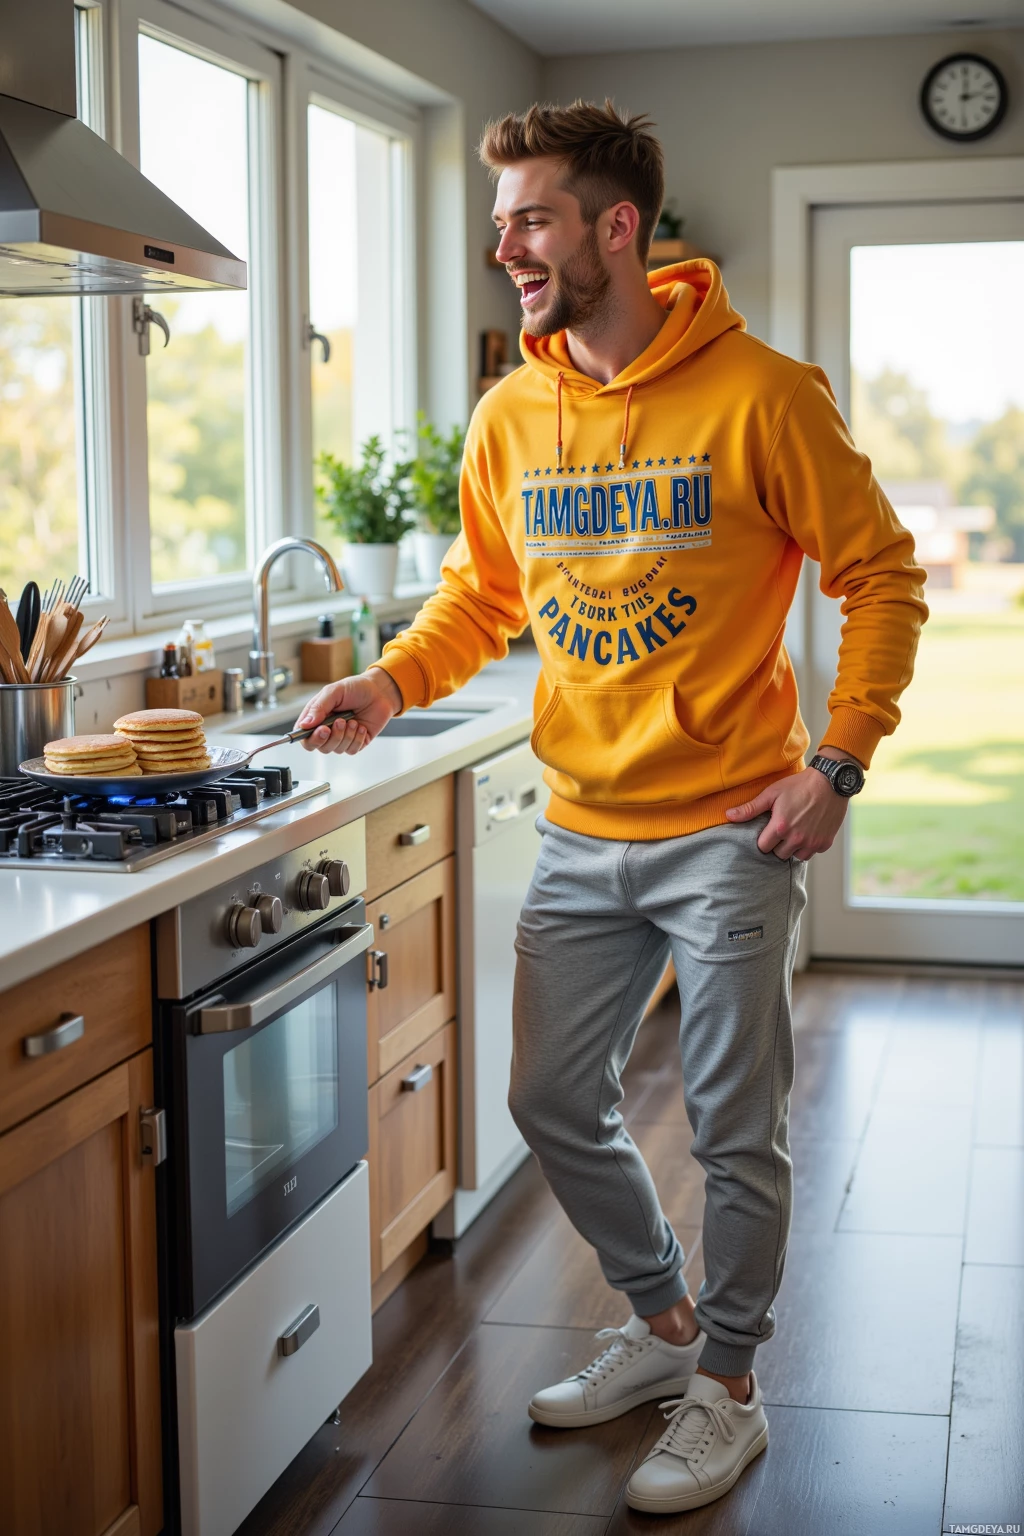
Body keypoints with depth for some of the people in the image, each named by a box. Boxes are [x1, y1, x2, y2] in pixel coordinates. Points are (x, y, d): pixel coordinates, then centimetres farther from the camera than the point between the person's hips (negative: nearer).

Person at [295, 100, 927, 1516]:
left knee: (735, 1130, 3)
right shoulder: (512, 417, 4)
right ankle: (664, 1324, 36)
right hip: (582, 836, 6)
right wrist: (396, 678, -4)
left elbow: (882, 577, -5)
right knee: (554, 1103, 13)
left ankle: (727, 1388, 24)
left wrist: (838, 761, -12)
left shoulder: (760, 394, -11)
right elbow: (483, 592, 15)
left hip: (729, 830, -5)